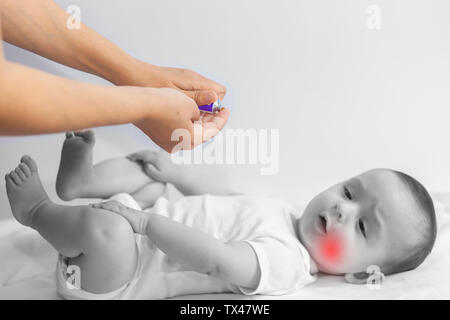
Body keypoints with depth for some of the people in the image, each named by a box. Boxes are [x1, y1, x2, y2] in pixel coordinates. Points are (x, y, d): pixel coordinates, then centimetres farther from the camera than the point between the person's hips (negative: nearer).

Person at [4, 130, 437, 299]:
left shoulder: (285, 262, -24)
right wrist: (173, 171, 7)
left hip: (116, 278, -8)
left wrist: (144, 220, -31)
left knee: (105, 228, -37)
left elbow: (218, 259, -38)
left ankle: (36, 209, -6)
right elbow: (223, 196, 16)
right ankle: (80, 180, 0)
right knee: (150, 176, 21)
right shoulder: (280, 209, 2)